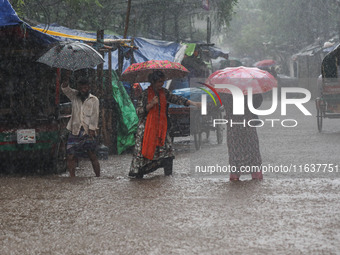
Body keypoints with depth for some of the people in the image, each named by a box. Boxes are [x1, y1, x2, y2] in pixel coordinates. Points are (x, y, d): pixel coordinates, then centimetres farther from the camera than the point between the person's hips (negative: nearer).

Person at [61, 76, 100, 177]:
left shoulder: (94, 100, 5)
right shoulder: (74, 96, 13)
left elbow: (95, 116, -2)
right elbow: (66, 90, -4)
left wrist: (92, 129, -14)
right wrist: (65, 86, -28)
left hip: (88, 132, -3)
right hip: (75, 131, 3)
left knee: (92, 155, -9)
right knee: (70, 156, -1)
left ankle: (98, 177, -4)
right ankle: (72, 178, 6)